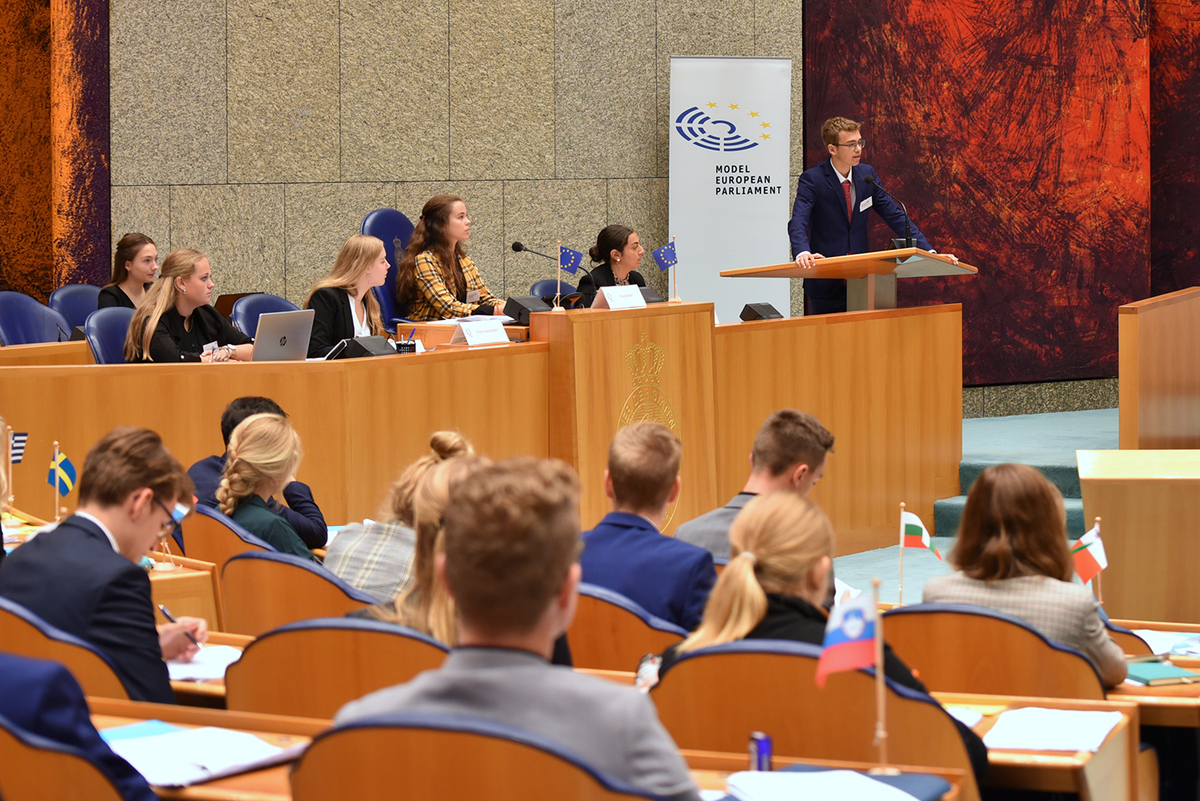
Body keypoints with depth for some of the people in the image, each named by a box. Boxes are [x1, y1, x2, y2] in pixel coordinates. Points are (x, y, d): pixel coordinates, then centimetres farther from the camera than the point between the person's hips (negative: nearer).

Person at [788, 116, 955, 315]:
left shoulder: (866, 174, 5)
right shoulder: (812, 179, -10)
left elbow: (895, 216, 7)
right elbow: (798, 222, -24)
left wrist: (930, 252, -4)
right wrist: (802, 252, -47)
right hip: (827, 283, -4)